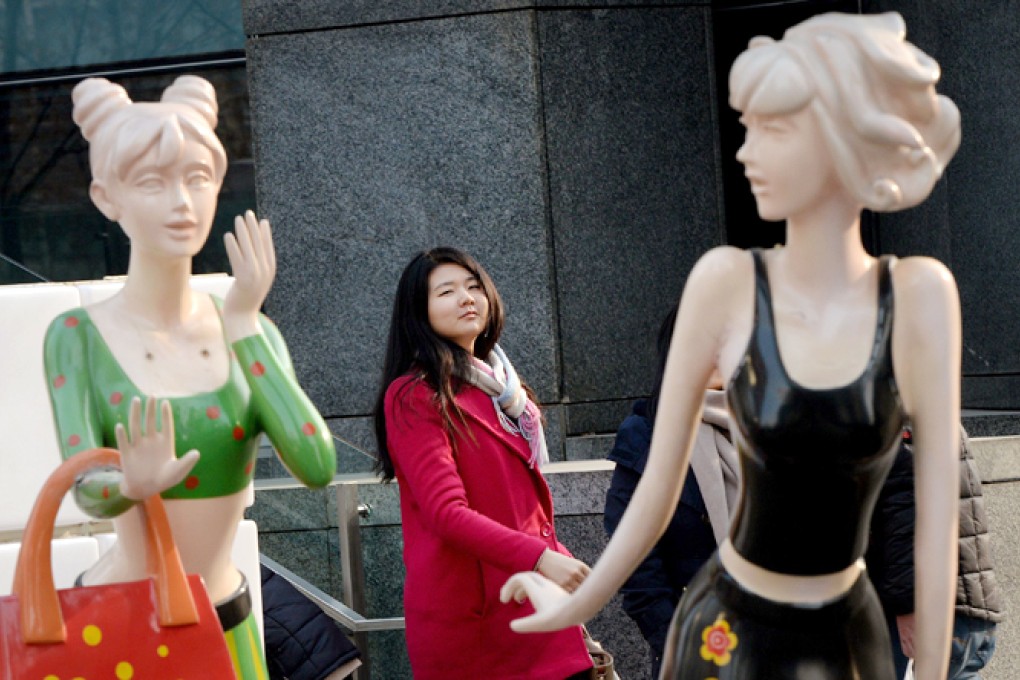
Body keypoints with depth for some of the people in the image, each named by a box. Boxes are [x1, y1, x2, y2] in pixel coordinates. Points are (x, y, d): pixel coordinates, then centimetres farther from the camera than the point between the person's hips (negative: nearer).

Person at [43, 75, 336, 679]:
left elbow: (318, 466, -14)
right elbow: (86, 490, -19)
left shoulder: (250, 331, -1)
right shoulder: (78, 336, -9)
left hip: (230, 626, 3)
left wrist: (243, 327, -14)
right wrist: (131, 485, -40)